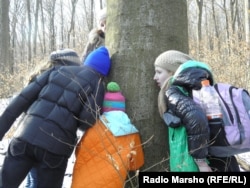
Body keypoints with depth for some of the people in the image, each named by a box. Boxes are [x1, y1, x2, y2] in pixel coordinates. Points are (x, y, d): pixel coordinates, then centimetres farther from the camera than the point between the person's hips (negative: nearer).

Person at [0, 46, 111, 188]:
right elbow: (87, 121, -5)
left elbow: (24, 98, 11)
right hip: (55, 146, -3)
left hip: (25, 136, 3)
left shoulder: (58, 70, 19)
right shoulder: (98, 85, 8)